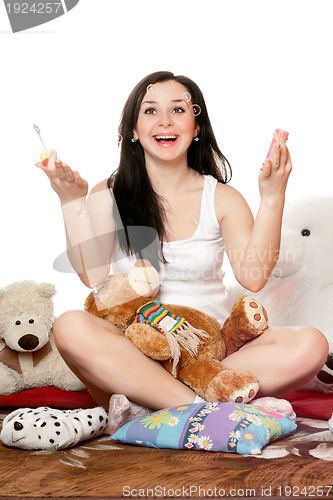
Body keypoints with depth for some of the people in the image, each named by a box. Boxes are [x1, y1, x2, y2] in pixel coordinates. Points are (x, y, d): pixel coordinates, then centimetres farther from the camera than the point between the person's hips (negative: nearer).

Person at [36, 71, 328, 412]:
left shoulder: (222, 198, 6)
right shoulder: (109, 195, 5)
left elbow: (253, 277, -10)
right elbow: (93, 276, -9)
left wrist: (272, 198, -17)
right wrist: (73, 202, -15)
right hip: (133, 349, -1)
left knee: (310, 345, -24)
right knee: (71, 327, -32)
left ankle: (136, 404, -27)